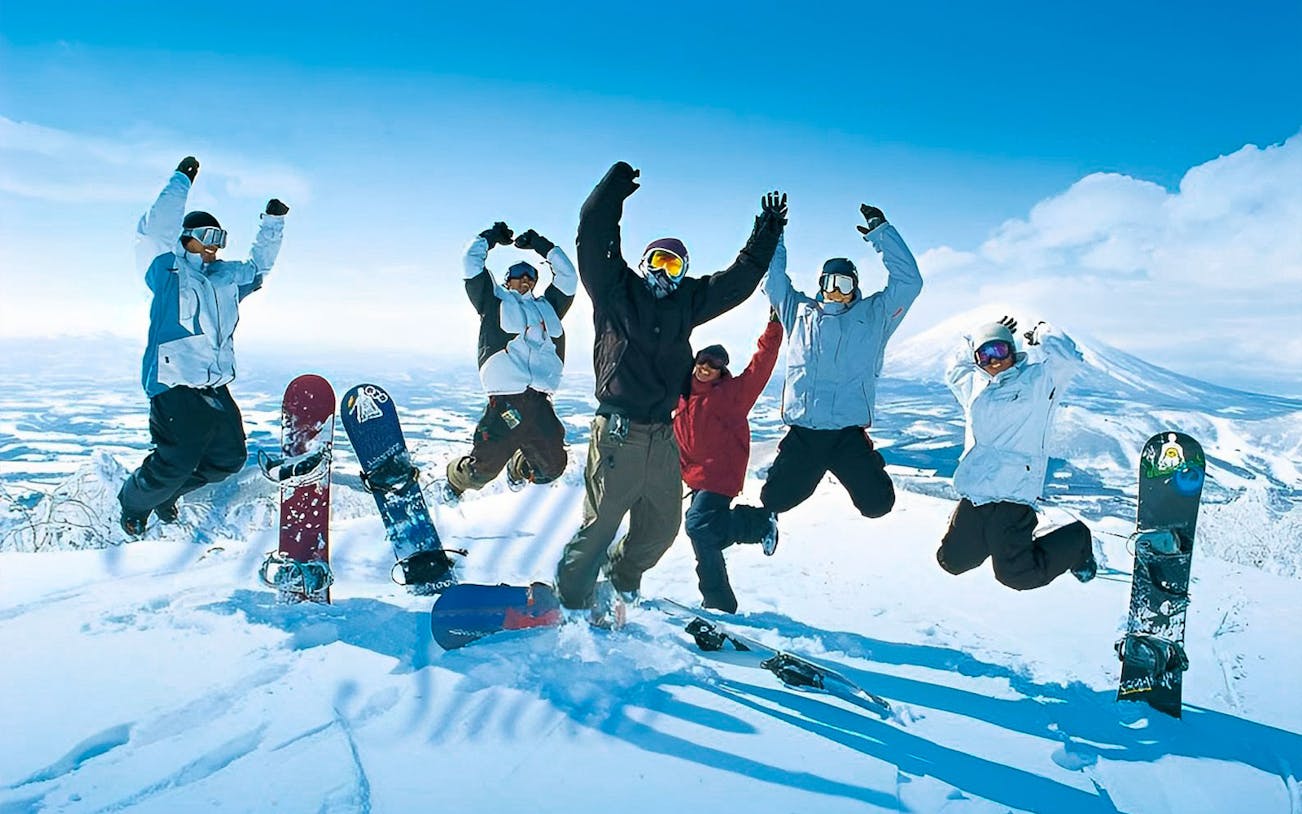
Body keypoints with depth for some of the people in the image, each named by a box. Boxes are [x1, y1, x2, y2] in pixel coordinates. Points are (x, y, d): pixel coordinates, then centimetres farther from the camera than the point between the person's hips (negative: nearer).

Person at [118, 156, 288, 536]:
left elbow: (258, 266, 31)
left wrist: (272, 223, 21)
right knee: (175, 461, -11)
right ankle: (134, 504, 20)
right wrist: (180, 183, -15)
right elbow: (153, 234, -15)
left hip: (216, 387, 7)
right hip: (175, 385, -7)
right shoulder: (168, 272, 0)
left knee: (228, 458, 8)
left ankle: (167, 493, 31)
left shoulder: (227, 277, 18)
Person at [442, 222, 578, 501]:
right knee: (481, 471, -3)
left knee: (552, 467, 7)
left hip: (540, 403, 5)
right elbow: (472, 261, 12)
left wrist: (540, 244, 30)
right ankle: (455, 480, 32)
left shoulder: (547, 307, 26)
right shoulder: (494, 300, 15)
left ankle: (519, 469, 40)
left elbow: (567, 275, 28)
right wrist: (492, 236, 25)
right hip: (505, 402, -4)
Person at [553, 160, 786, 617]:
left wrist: (766, 235, 19)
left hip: (662, 435, 6)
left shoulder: (686, 303, 16)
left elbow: (739, 279, 21)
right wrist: (614, 190, -10)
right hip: (618, 431, -6)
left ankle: (621, 578, 39)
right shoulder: (615, 291, 3)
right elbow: (594, 239, -8)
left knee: (662, 524, 14)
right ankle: (572, 599, 17)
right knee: (601, 521, -2)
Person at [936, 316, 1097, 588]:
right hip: (973, 495, 6)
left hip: (1012, 495, -6)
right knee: (951, 561, 8)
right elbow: (956, 372, 38)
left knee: (1017, 576, -8)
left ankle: (1076, 540, 19)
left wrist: (1043, 333, 4)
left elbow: (1069, 358, -14)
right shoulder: (974, 385, 17)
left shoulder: (1037, 380, 2)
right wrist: (974, 343, 27)